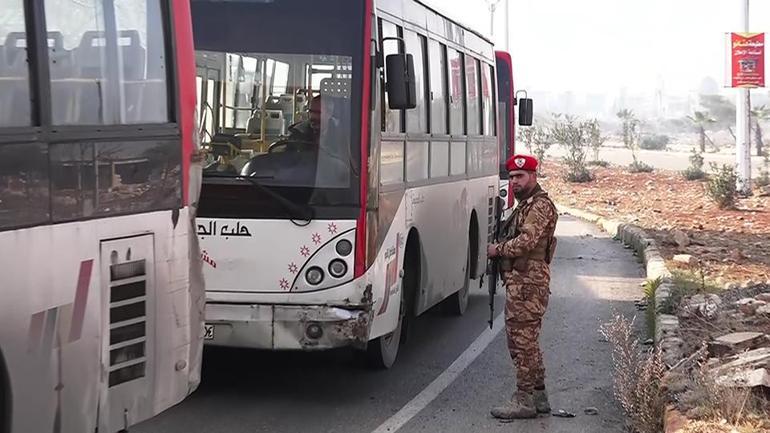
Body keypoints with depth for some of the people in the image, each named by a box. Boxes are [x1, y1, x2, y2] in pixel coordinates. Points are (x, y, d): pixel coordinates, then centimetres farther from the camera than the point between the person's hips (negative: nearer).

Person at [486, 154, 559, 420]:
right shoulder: (525, 205, 21)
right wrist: (501, 251, 7)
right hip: (519, 282, 11)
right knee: (525, 340, 15)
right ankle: (538, 396, 22)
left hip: (528, 283, -11)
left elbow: (526, 242, -21)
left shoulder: (540, 206, -12)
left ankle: (525, 401, -3)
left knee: (523, 341, -7)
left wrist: (497, 250, -9)